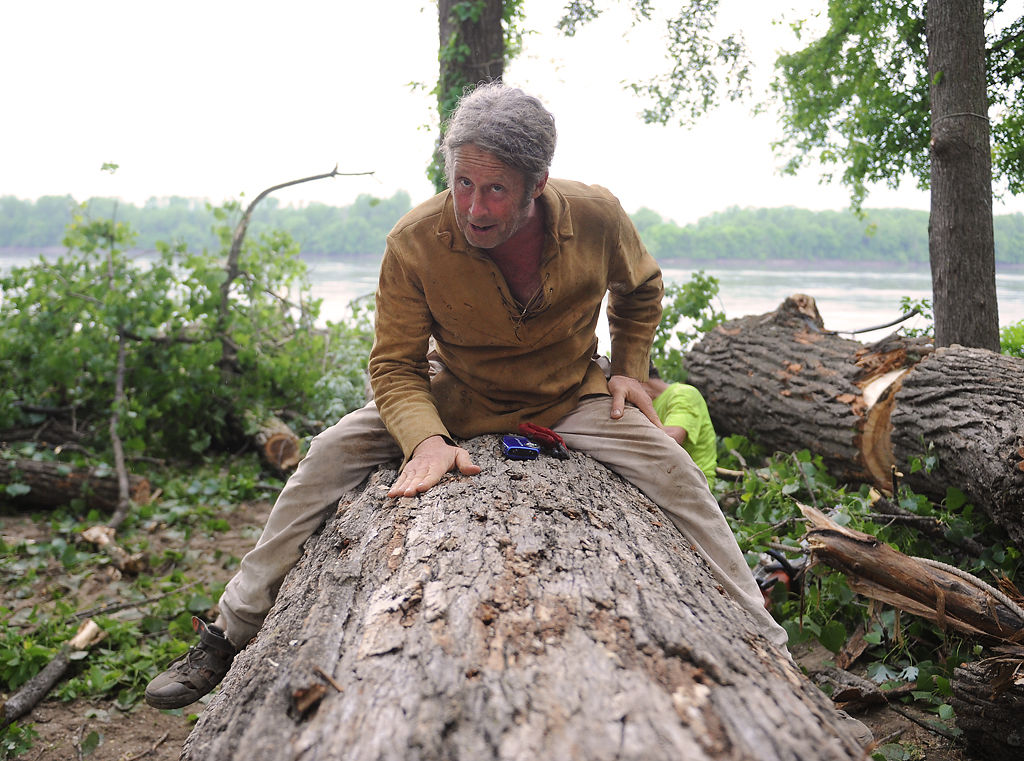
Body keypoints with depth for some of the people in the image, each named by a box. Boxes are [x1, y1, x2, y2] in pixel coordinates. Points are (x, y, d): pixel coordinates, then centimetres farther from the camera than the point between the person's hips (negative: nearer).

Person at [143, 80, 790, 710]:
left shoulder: (597, 217, -21)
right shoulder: (414, 242, -25)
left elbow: (641, 288, 5)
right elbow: (395, 367, -19)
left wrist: (630, 371, -4)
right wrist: (426, 439, -38)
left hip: (571, 399, 1)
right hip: (456, 399, 0)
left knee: (675, 473, -18)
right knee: (331, 455, -14)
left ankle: (766, 646, -1)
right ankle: (230, 634, 1)